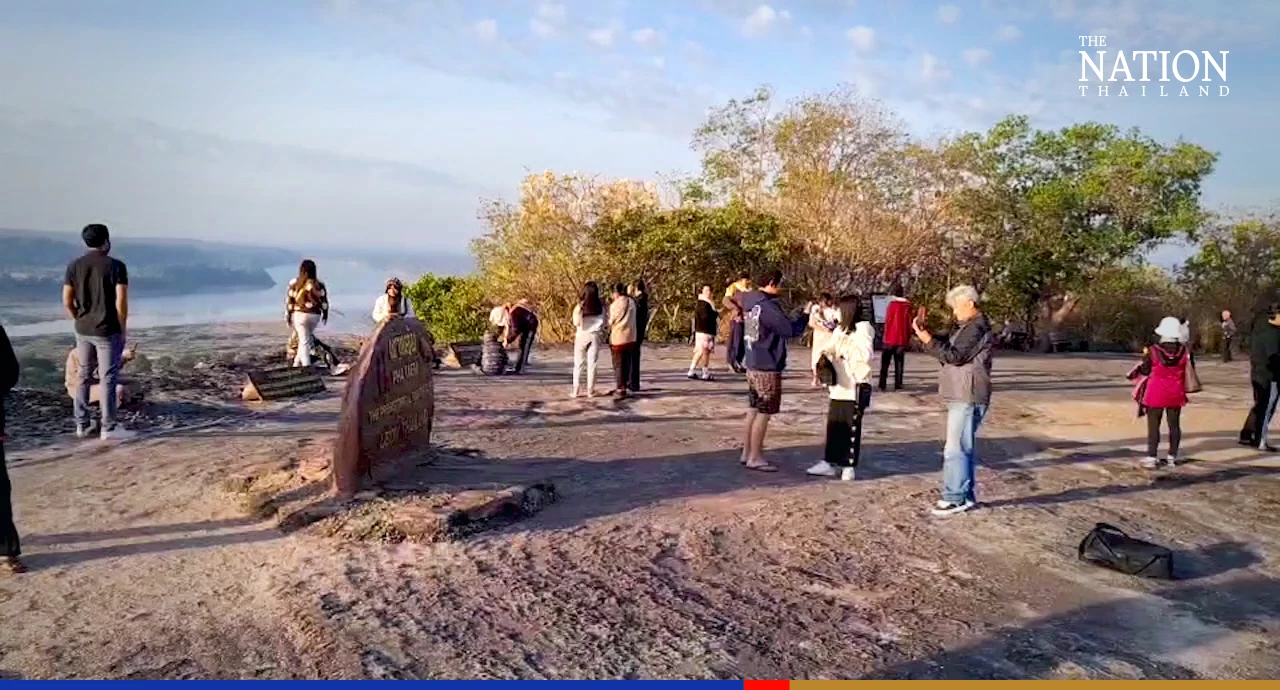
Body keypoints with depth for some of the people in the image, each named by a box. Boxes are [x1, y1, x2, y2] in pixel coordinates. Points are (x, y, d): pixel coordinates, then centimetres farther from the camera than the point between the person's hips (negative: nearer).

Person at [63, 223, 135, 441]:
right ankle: (108, 427, -1)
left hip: (83, 330, 5)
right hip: (108, 331, -5)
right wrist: (123, 328, -4)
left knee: (83, 377, 14)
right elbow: (121, 302, -15)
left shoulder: (74, 266, 3)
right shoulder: (116, 266, -10)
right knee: (108, 378, -2)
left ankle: (82, 425, 19)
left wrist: (80, 320, 15)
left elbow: (67, 301, 2)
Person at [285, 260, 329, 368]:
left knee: (304, 340, 5)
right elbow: (324, 302, -1)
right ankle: (297, 362, 25)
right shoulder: (319, 284, -4)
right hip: (314, 315, 2)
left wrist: (288, 315, 8)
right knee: (306, 338, 19)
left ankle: (306, 364, 0)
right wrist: (325, 314, 13)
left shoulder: (294, 283, -6)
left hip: (300, 314, -2)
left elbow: (289, 300, -2)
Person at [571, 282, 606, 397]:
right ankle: (590, 390, 5)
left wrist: (578, 310, -1)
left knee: (578, 364, 5)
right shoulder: (600, 307, -3)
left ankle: (576, 391, 3)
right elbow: (603, 324, 1)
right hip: (594, 336, 1)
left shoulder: (580, 306, -8)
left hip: (581, 336, -1)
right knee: (592, 364, 5)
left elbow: (576, 323, -7)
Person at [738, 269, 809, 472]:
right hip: (767, 367, -9)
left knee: (754, 410, 16)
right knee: (764, 412, -1)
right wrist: (806, 315, -8)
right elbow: (790, 330, -21)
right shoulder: (767, 307, -20)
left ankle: (747, 453, 24)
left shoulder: (750, 304, 8)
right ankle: (755, 458, 6)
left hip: (753, 364, 9)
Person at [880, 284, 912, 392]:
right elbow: (909, 323, 6)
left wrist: (885, 337, 2)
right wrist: (908, 338, 13)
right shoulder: (908, 306, 2)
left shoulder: (892, 305, -10)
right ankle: (898, 385, 8)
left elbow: (887, 322, -7)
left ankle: (882, 385, -1)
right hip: (902, 339, 4)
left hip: (890, 339, -3)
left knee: (885, 363, 4)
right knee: (899, 363, 10)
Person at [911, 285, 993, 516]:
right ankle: (967, 496, 20)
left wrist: (927, 339, -19)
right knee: (965, 447, 14)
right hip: (962, 396, 11)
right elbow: (948, 352, 19)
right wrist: (927, 336, 6)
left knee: (956, 449, -10)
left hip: (967, 398, -11)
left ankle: (955, 498, -7)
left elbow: (955, 356, -20)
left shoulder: (976, 327, -13)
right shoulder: (968, 326, 20)